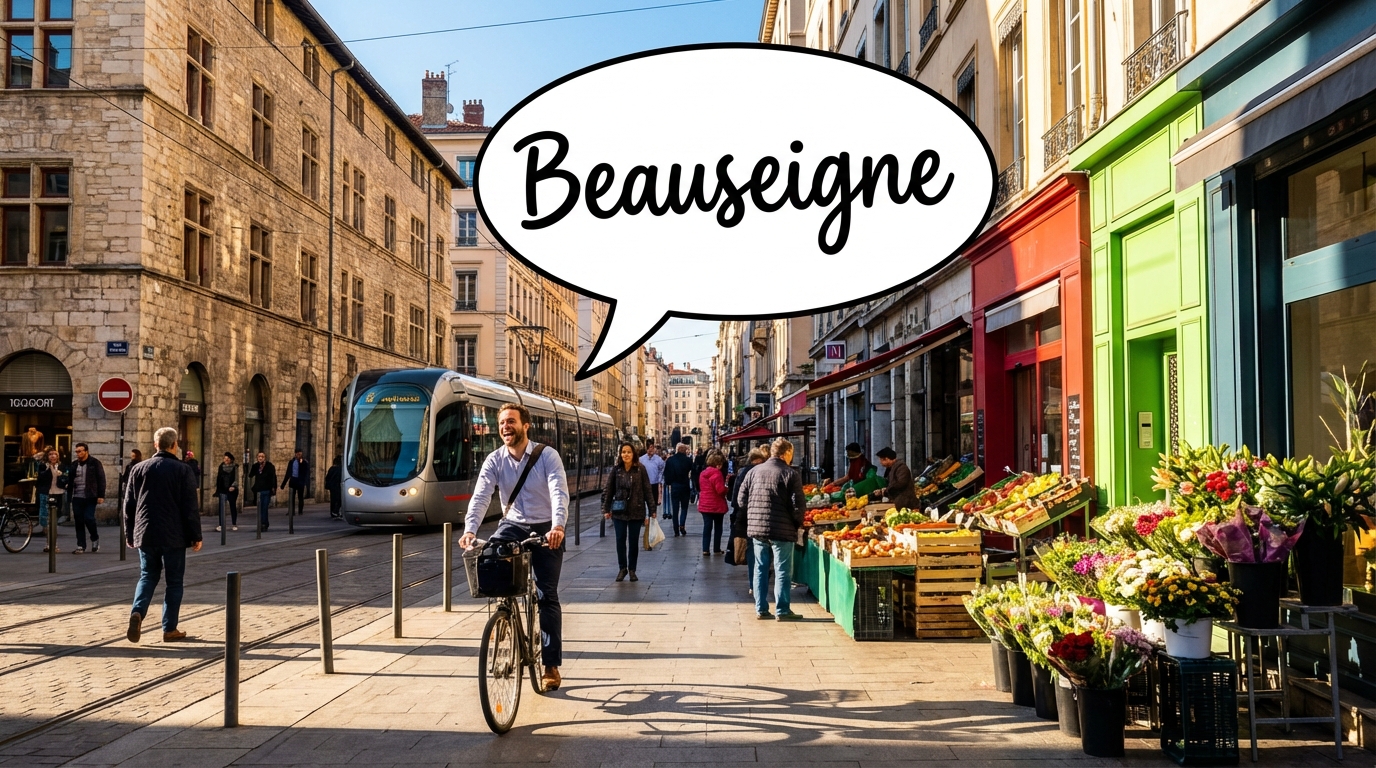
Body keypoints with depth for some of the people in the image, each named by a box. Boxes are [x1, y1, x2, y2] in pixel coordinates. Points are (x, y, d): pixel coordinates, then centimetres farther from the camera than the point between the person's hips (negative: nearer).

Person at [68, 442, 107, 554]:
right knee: (79, 521, 5)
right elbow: (70, 480, 13)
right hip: (77, 497, 5)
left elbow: (101, 479, -5)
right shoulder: (74, 464, 11)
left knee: (88, 518, -11)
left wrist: (101, 495, -11)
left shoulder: (95, 463, -3)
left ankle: (95, 538, 15)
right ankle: (81, 546, 10)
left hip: (90, 497, -5)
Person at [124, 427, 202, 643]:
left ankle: (138, 612, -10)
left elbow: (128, 505, 9)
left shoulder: (139, 469, 5)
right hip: (173, 536, -3)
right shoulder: (183, 470, -6)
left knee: (147, 577, 15)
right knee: (174, 581, 6)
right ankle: (170, 629, 8)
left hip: (145, 534, 3)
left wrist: (129, 534, 18)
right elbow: (190, 507, -8)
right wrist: (196, 536, -1)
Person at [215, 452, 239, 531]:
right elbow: (218, 477, 11)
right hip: (222, 490, 1)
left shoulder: (235, 467, 0)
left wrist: (233, 486, -19)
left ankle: (234, 524, 18)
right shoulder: (221, 467, 7)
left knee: (233, 507, 9)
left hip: (232, 490, -1)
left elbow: (236, 479, -4)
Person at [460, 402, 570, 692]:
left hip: (546, 530, -2)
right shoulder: (494, 460, -4)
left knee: (547, 596, -2)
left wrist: (558, 526, -43)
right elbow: (480, 496, -16)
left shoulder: (547, 455, -12)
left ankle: (552, 665, 7)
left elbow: (559, 492, -25)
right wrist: (470, 530, -34)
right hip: (513, 526, 3)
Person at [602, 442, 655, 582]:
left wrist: (651, 511, -5)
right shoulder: (616, 469, 0)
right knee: (620, 540, 4)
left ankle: (632, 570, 19)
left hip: (636, 511, -1)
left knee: (634, 541, 7)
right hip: (619, 511, 1)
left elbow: (647, 491, -3)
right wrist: (606, 509, 0)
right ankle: (622, 568, 20)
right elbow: (608, 490, 3)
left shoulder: (640, 470, -4)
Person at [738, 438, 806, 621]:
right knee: (782, 571, 5)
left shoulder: (754, 471, 5)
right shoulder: (791, 475, -9)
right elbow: (798, 505, -13)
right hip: (782, 530, -5)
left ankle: (761, 609, 17)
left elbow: (742, 498, 7)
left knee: (760, 569, 13)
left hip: (756, 529, 5)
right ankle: (782, 610, 8)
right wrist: (798, 523, 4)